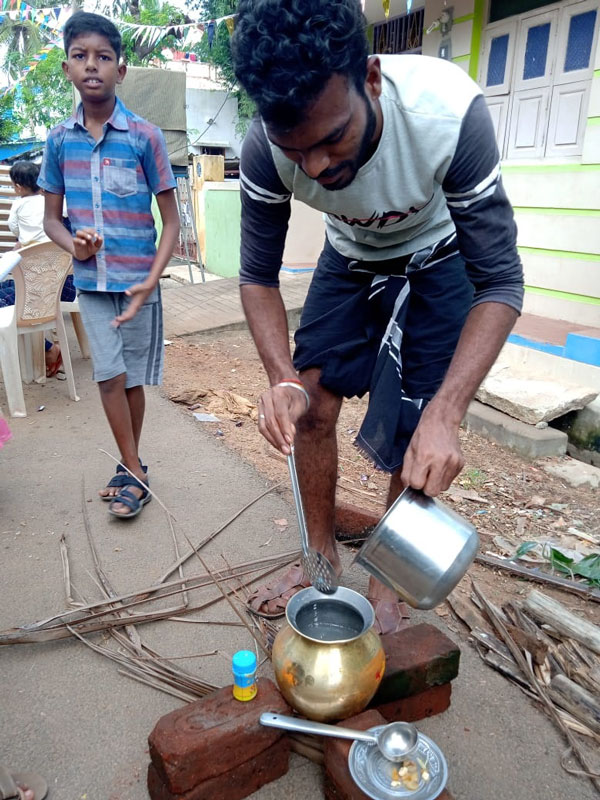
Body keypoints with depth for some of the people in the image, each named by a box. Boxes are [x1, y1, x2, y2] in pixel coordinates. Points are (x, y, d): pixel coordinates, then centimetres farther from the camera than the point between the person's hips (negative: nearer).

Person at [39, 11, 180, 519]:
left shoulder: (145, 137, -6)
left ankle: (130, 467, 24)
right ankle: (134, 471, 16)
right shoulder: (60, 140, 4)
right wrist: (74, 245, -12)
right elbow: (52, 217, 11)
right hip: (91, 280, 3)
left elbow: (171, 220, -5)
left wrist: (152, 280, -16)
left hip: (138, 281, -2)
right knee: (109, 376, 3)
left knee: (132, 377, 7)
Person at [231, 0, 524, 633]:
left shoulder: (450, 112, -37)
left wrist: (445, 414, -44)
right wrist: (283, 378, -34)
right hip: (349, 260, 3)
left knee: (416, 440, -7)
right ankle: (322, 556, 21)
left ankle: (388, 584, 17)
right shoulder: (266, 149, -29)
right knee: (310, 407, -3)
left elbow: (500, 282, -32)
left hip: (436, 265, -2)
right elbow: (259, 276, -16)